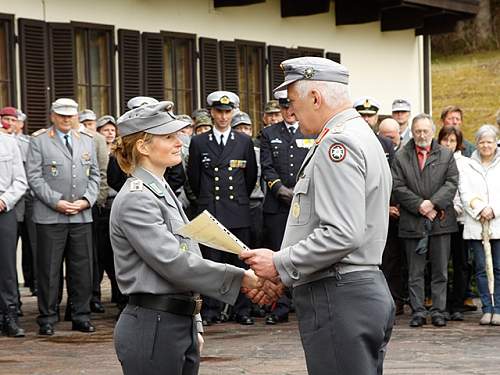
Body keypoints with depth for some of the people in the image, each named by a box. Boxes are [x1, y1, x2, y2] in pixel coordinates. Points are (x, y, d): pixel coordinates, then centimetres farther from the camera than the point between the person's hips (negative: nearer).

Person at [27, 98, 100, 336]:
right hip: (50, 217, -4)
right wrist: (56, 202, -13)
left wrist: (86, 200, -3)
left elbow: (94, 175, 14)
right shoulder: (39, 140, 1)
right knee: (49, 269, 0)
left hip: (82, 216, 4)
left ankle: (81, 316, 15)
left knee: (82, 268, 6)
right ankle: (47, 319, 8)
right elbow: (34, 177, -5)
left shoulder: (86, 141, 16)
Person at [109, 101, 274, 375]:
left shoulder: (161, 191, 17)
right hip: (152, 329, -9)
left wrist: (195, 326, 21)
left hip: (180, 324, 9)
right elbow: (173, 263, -21)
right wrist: (240, 277, -19)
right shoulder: (136, 198, -13)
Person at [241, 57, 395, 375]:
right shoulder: (362, 135, 19)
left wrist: (280, 264, -14)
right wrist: (286, 276, 16)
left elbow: (342, 234, -23)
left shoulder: (337, 143, -14)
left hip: (338, 300, -10)